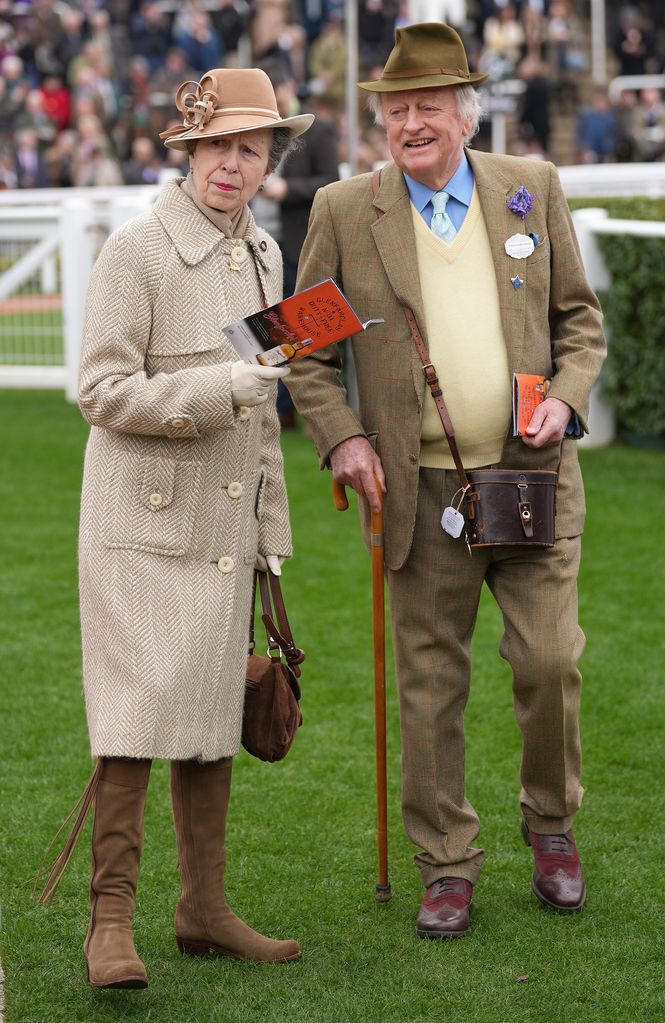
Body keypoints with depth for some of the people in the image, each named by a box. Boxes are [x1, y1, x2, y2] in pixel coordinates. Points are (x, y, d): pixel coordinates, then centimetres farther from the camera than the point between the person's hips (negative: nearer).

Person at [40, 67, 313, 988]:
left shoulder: (261, 254, 13)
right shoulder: (137, 250, -10)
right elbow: (101, 391, -13)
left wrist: (270, 530, 20)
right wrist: (215, 392, -24)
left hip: (223, 525, 7)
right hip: (144, 521, -7)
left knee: (213, 719, 10)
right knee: (136, 716, -9)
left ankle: (205, 912, 18)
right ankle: (111, 920, -4)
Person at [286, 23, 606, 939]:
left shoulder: (533, 188, 5)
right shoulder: (343, 211, 1)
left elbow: (579, 315, 12)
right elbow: (309, 349, 7)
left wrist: (566, 394, -5)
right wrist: (341, 439, -6)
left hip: (533, 476, 1)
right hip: (422, 490, 0)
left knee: (550, 659, -3)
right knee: (431, 683, 4)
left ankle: (551, 825, 22)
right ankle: (447, 868, 17)